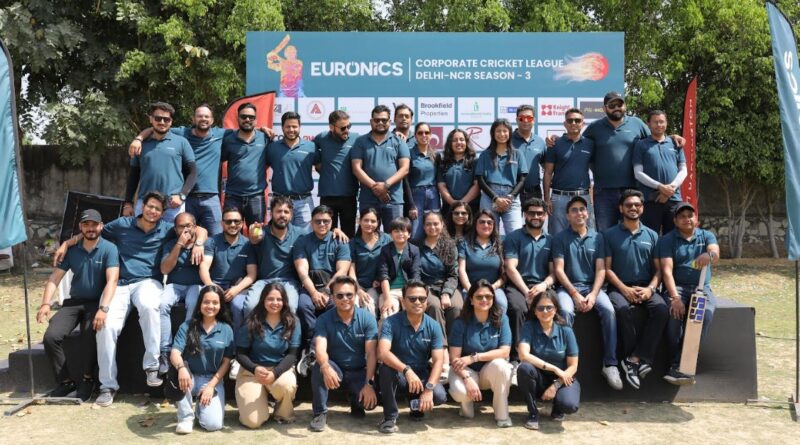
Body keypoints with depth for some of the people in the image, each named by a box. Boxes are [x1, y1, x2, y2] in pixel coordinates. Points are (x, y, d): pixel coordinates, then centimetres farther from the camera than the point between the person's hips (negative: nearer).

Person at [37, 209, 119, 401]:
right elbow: (55, 277, 3)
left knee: (90, 334, -31)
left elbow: (112, 280, -18)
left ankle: (87, 380, -8)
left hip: (96, 302, -4)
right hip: (74, 301, 4)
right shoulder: (71, 249, 6)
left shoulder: (109, 249, -8)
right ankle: (65, 381, 0)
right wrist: (45, 303, -13)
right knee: (51, 336, -18)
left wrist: (103, 308, -32)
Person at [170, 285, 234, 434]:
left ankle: (202, 403, 16)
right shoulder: (187, 326, -3)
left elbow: (226, 362, 0)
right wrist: (181, 367, -39)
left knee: (213, 424, -21)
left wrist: (211, 385, -11)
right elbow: (174, 353, -15)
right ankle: (186, 417, -13)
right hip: (190, 377, 0)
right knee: (179, 375, -36)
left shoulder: (226, 330, -1)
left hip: (213, 380, 0)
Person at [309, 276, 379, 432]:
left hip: (359, 372, 0)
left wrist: (369, 383, -28)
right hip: (335, 370, 0)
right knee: (320, 366, -33)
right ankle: (320, 413, -14)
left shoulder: (367, 318, -11)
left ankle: (356, 403, 13)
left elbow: (371, 353, -16)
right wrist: (326, 367, -49)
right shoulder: (324, 319, -11)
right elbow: (320, 348, -27)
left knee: (370, 400, -26)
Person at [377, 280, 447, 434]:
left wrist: (429, 388, -29)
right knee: (386, 368, -36)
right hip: (398, 373, -2)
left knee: (439, 396, -26)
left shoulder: (433, 326, -7)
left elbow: (438, 361, -13)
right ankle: (390, 416, -13)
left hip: (422, 373, 2)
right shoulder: (391, 323, -16)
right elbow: (382, 353, -31)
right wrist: (407, 370, -45)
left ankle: (417, 405, 13)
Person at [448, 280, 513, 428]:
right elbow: (454, 358, -15)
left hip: (490, 371, 1)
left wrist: (474, 357, -25)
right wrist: (467, 379, -32)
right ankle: (467, 405, 6)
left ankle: (502, 414, -14)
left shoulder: (501, 319, -8)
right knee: (459, 391, -34)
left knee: (499, 364, -34)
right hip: (466, 371, -1)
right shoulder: (461, 322, -11)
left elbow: (505, 351, -17)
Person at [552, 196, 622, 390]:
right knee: (565, 311, -33)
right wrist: (575, 294, -13)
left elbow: (601, 270, 5)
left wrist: (593, 294, -11)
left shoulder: (597, 238, 12)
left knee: (608, 310, -28)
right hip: (568, 287, -2)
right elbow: (559, 269, -2)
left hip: (592, 286, 2)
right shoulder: (560, 238, 6)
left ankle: (610, 364, -22)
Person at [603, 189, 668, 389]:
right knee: (623, 309, -35)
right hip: (619, 287, -2)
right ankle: (640, 360, -21)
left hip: (645, 288, 2)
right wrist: (625, 289, -13)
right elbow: (607, 269, 1)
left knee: (661, 309, -29)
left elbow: (658, 269, 11)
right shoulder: (610, 235, 7)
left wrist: (650, 288, -10)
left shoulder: (651, 235, 15)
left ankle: (635, 359, -26)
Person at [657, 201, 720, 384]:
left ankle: (679, 364, -23)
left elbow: (715, 253, -13)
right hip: (677, 287, -1)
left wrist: (709, 255, -40)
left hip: (702, 287, 2)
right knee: (674, 313, -33)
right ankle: (676, 363, -23)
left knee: (706, 313, -29)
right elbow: (667, 270, -8)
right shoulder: (667, 240, 5)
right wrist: (675, 297, -24)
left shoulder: (706, 236, 11)